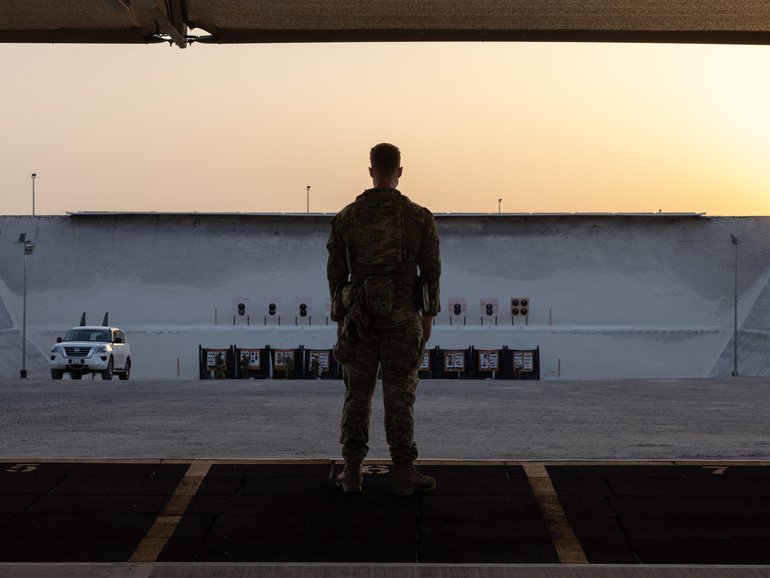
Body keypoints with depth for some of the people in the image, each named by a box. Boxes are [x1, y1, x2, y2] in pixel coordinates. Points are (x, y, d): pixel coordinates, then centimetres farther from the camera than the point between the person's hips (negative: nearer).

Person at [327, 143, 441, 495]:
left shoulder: (347, 217, -2)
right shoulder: (419, 217, -5)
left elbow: (336, 272, 2)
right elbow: (431, 270, -2)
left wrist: (339, 320, 11)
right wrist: (428, 316, 9)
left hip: (361, 317, 1)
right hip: (402, 317, -1)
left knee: (357, 393, 9)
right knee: (399, 394, 2)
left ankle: (352, 472, 9)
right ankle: (403, 473, 3)